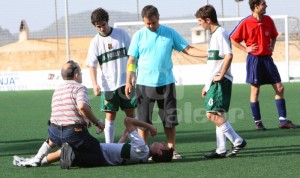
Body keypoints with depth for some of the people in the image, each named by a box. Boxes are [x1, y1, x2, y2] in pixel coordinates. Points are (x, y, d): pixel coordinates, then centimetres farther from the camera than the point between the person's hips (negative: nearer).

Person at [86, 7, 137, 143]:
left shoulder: (121, 34, 0)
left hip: (125, 82, 0)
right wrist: (95, 84, -17)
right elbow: (92, 65, -4)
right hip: (108, 85, 0)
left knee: (131, 115, 3)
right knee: (110, 117, 1)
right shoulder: (95, 42, -1)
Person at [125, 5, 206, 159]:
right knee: (143, 120, -1)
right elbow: (131, 61, 2)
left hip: (166, 83, 1)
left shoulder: (170, 33, 3)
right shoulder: (138, 36, 0)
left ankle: (171, 150, 13)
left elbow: (187, 49, 4)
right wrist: (128, 81, -5)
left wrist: (209, 54, -7)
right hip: (144, 84, -1)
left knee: (170, 119, 4)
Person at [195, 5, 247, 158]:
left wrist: (221, 75, -19)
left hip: (221, 82, -10)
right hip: (214, 82, 10)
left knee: (213, 114, -14)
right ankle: (221, 150, 11)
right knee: (217, 115, 9)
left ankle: (237, 141, -11)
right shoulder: (214, 34, 18)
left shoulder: (220, 33, -12)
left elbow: (228, 55, -26)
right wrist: (207, 84, 24)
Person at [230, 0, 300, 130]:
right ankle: (258, 122, 9)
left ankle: (283, 121, 6)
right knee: (255, 91, 0)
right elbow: (233, 39, -1)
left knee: (279, 88, 1)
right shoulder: (245, 23, -9)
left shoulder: (268, 20, 6)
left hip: (267, 58, 5)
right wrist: (246, 49, -8)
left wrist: (272, 46, 6)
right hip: (254, 59, -5)